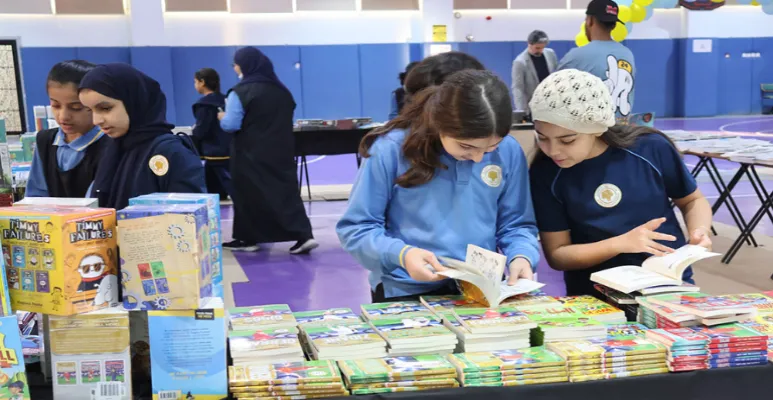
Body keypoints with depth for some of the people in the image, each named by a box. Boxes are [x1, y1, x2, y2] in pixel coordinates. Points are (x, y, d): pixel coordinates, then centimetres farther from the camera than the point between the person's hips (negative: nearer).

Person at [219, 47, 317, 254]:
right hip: (281, 150, 5)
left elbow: (231, 124, -15)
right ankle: (304, 236, -5)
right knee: (287, 191, 4)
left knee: (249, 194, 7)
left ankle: (248, 238, 16)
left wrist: (222, 117, 4)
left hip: (251, 154, -5)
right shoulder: (281, 90, 6)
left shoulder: (241, 92, -13)